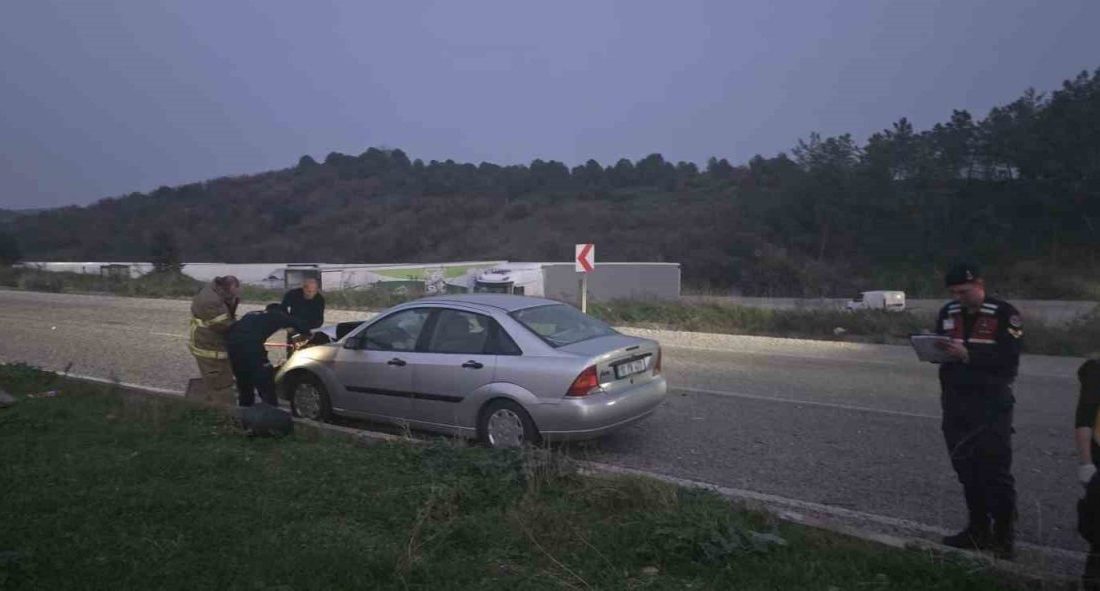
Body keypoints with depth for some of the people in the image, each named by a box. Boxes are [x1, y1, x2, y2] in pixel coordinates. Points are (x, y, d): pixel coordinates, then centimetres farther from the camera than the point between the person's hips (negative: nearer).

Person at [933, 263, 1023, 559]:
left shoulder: (1004, 314, -8)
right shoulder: (948, 312, 10)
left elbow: (1009, 358, -17)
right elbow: (939, 349, 16)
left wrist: (967, 355, -26)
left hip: (991, 406, -6)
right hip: (955, 404, 6)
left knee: (996, 473, -2)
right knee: (967, 471, 12)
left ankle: (1004, 537, 9)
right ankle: (978, 531, 23)